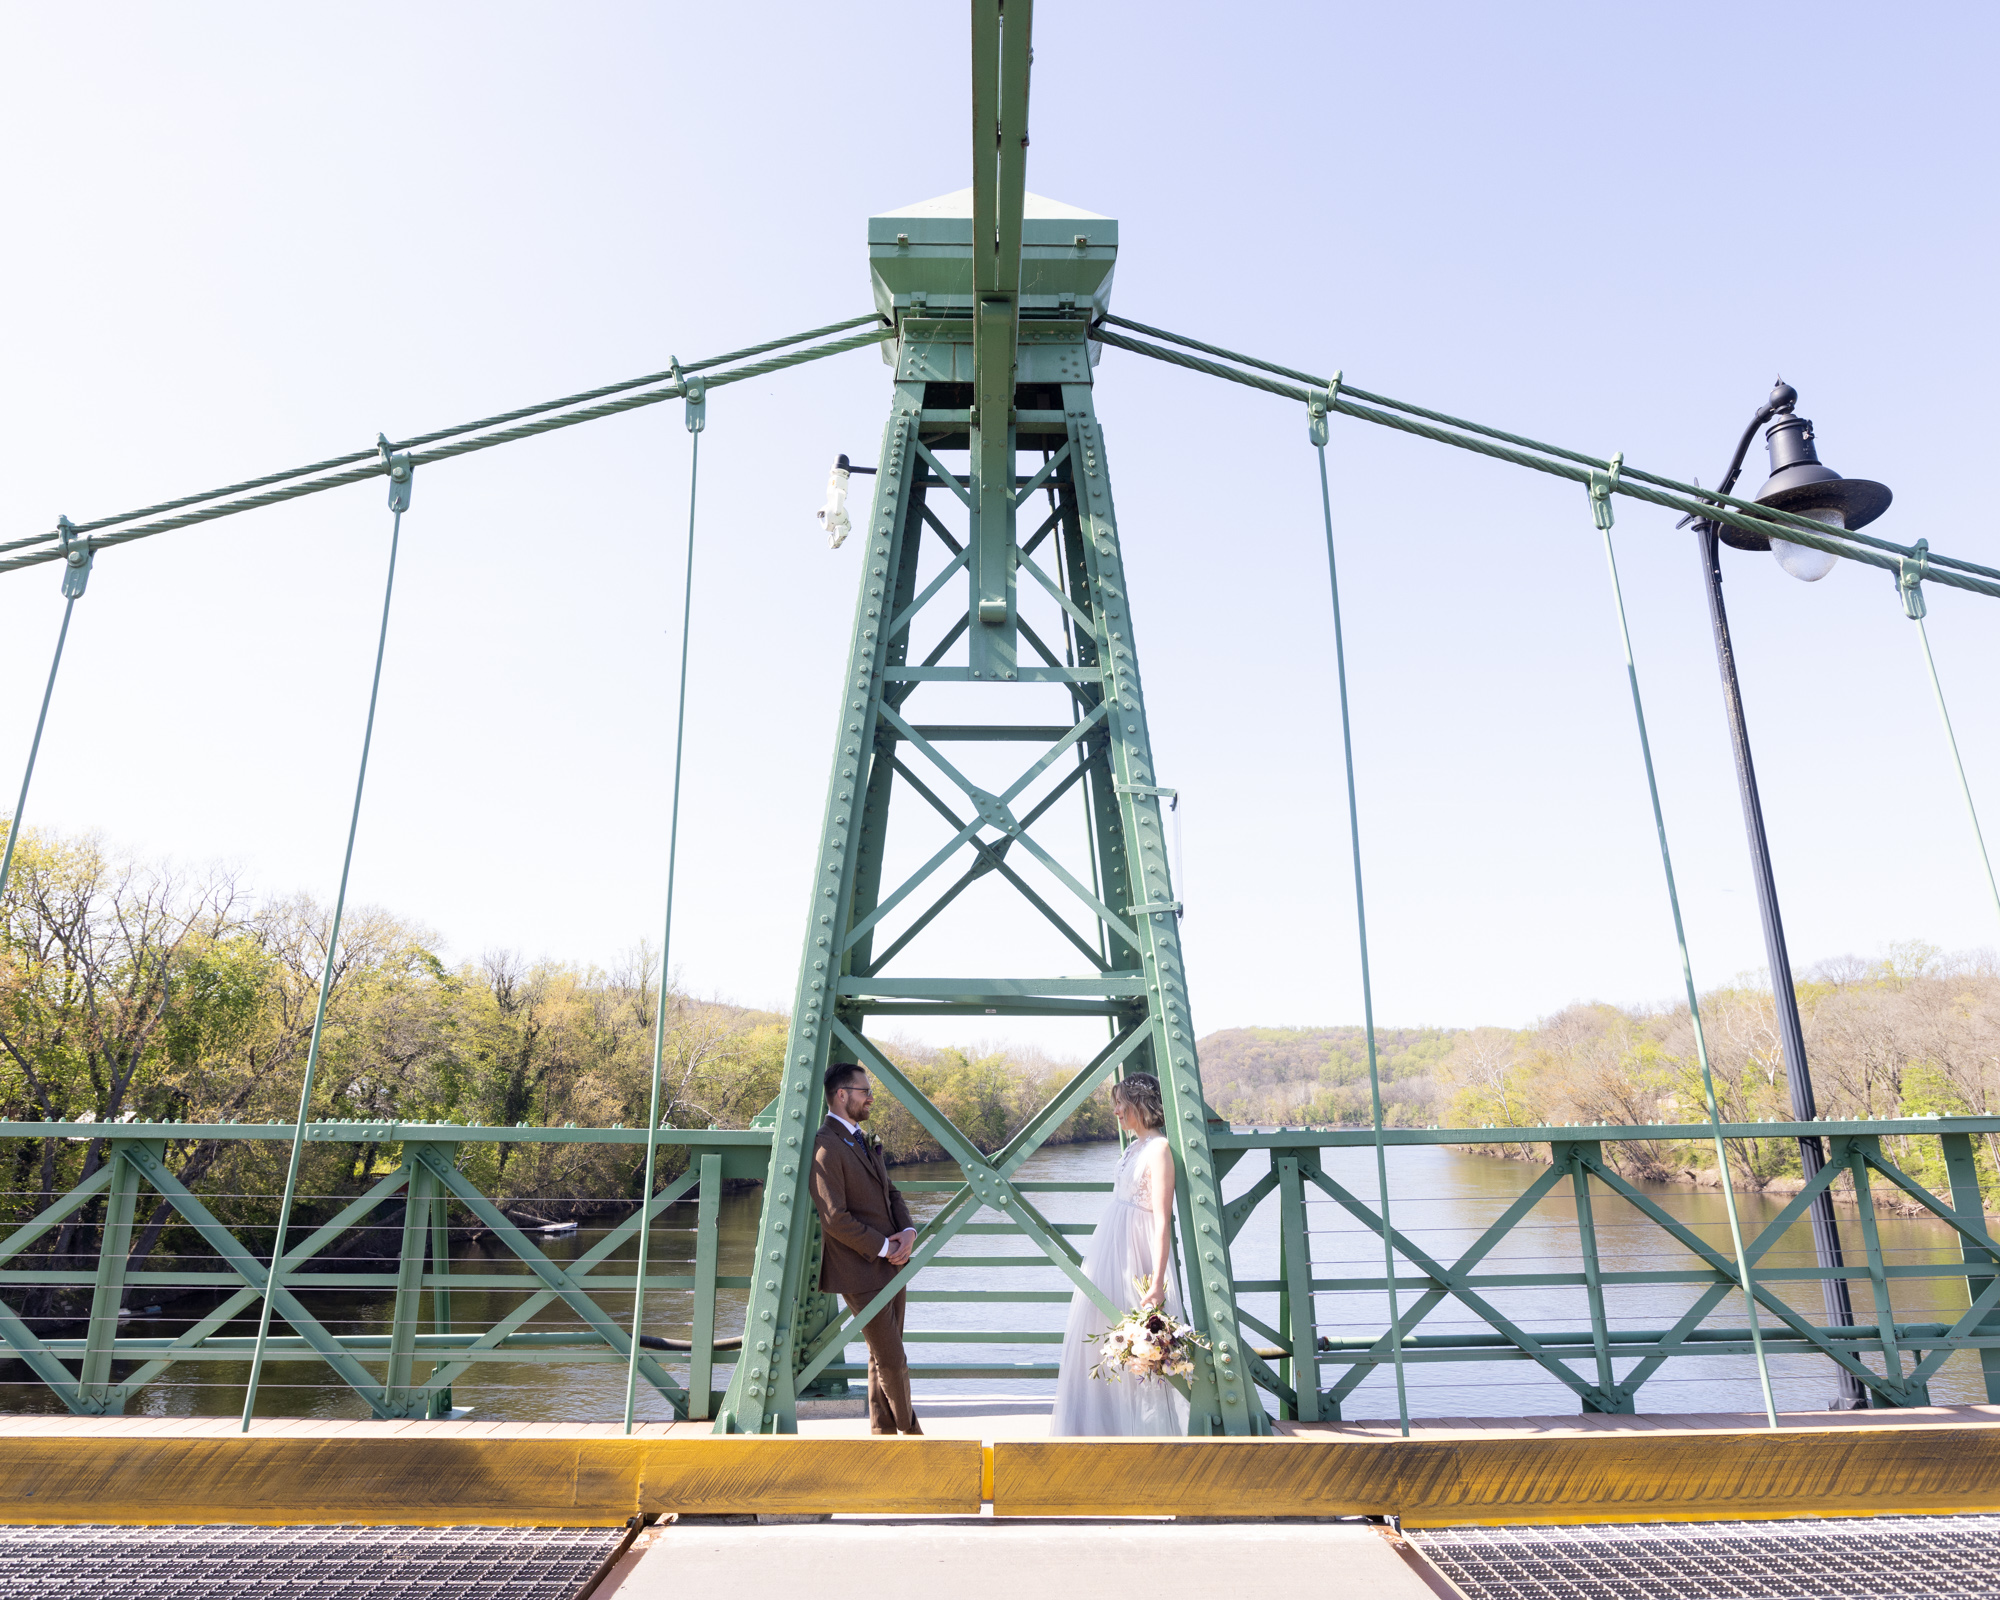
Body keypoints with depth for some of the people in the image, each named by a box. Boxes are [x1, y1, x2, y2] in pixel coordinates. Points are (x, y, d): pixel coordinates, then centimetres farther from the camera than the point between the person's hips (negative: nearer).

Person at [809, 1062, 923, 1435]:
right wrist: (883, 1247, -15)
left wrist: (908, 1232, -1)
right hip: (861, 1271, -8)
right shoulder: (826, 1148, -18)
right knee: (892, 1361, 3)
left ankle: (883, 1431, 28)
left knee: (883, 1357, 16)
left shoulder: (864, 1141, 13)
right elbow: (836, 1219, -21)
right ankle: (909, 1428, 22)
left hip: (889, 1264, 9)